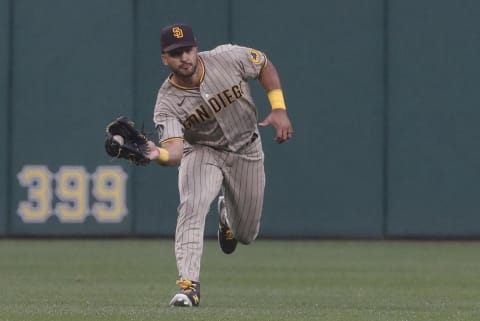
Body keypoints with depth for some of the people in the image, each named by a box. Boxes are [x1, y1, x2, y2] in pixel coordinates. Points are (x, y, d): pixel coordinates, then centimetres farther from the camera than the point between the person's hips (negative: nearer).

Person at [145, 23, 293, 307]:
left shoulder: (228, 58, -22)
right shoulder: (168, 103, -25)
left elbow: (265, 66, -3)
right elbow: (175, 149, -37)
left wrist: (279, 109, -13)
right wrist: (159, 154, -61)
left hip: (247, 151, 2)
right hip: (202, 152, -2)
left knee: (246, 234, 11)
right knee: (192, 206, -32)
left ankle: (228, 216, 50)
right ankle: (189, 285, -29)